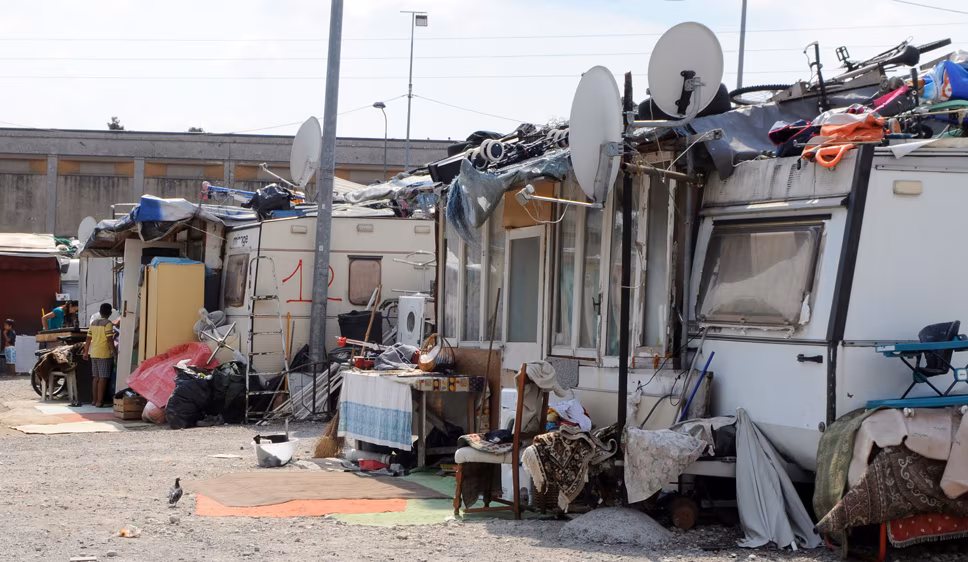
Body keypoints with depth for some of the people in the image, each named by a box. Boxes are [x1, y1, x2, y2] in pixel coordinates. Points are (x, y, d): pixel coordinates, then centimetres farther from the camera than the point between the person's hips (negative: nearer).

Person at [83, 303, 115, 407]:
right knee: (103, 378, -5)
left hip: (94, 354, 7)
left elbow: (88, 339, 13)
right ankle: (99, 401, -8)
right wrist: (113, 351, -11)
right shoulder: (108, 324, -9)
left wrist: (86, 352, 19)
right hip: (104, 354, -7)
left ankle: (95, 400, 17)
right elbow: (109, 340, -16)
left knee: (96, 377, 13)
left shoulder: (93, 323, 12)